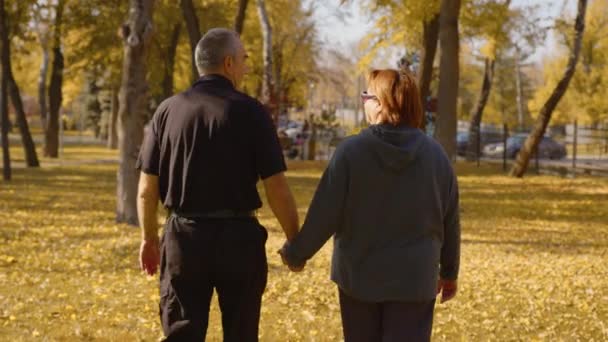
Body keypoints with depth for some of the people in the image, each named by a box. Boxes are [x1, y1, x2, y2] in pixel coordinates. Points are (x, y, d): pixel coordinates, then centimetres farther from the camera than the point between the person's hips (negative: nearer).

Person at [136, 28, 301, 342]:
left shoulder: (169, 110, 2)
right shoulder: (250, 111, -7)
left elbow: (147, 190, 3)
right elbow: (277, 189, -9)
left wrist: (149, 239, 16)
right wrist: (295, 242, 2)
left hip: (184, 237, 2)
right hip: (239, 237, -2)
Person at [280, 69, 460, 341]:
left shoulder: (351, 150, -10)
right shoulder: (435, 155, -1)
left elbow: (324, 214, -9)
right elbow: (450, 222, 6)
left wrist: (295, 253, 6)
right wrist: (449, 272, 19)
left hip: (359, 275, -1)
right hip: (414, 278, 1)